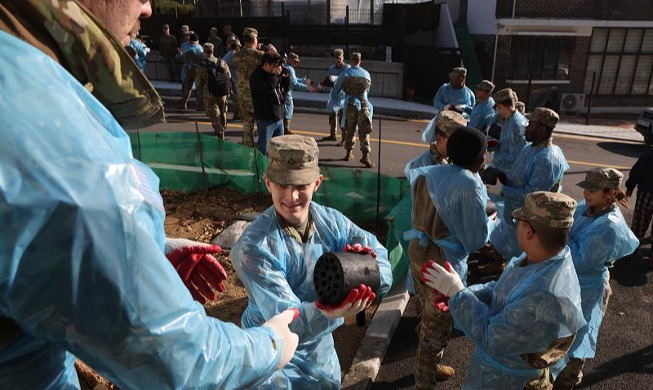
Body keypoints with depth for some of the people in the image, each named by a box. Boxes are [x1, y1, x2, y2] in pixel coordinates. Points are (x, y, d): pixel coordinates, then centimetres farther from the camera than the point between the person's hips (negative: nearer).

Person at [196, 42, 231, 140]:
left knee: (214, 116, 3)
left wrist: (200, 93, 10)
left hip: (210, 95, -4)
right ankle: (223, 128, 36)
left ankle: (220, 136, -3)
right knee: (222, 113, 21)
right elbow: (229, 77, 7)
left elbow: (198, 82, -6)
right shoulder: (222, 63, 1)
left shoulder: (201, 66, -11)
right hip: (223, 94, 4)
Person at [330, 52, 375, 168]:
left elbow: (336, 90, 4)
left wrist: (332, 104, 18)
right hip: (364, 104, -1)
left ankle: (349, 153, 24)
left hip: (350, 105, 1)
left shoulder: (345, 73, 2)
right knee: (364, 131, -3)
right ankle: (365, 155, -15)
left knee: (350, 130, 16)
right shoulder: (366, 74, 6)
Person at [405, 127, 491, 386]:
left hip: (418, 249, 8)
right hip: (443, 260, -8)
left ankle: (428, 368, 46)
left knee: (428, 316, 25)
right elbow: (477, 239, -13)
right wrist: (491, 220, 6)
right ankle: (424, 381, 30)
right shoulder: (470, 186, -20)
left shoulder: (430, 173, 1)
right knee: (438, 324, 12)